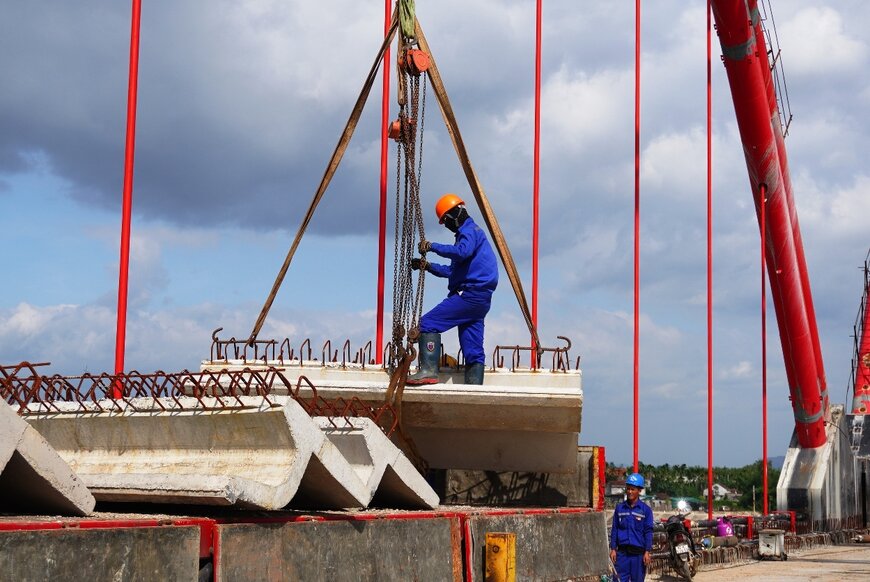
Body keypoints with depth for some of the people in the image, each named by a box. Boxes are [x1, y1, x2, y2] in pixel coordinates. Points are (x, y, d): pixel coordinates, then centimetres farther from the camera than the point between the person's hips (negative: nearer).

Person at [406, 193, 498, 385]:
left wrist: (432, 246, -20)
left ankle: (429, 370, -23)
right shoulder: (468, 232, 28)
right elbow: (453, 270, 31)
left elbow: (461, 252, -27)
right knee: (473, 351, 5)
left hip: (470, 294, -10)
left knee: (429, 322, -13)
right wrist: (427, 266, 20)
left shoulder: (470, 230, -4)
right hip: (479, 298, 10)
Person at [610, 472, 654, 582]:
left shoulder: (645, 510, 0)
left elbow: (648, 532, -1)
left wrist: (647, 552, -6)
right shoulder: (619, 507, 6)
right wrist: (613, 549, 3)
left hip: (638, 552, -1)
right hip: (622, 552, 1)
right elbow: (614, 529, 8)